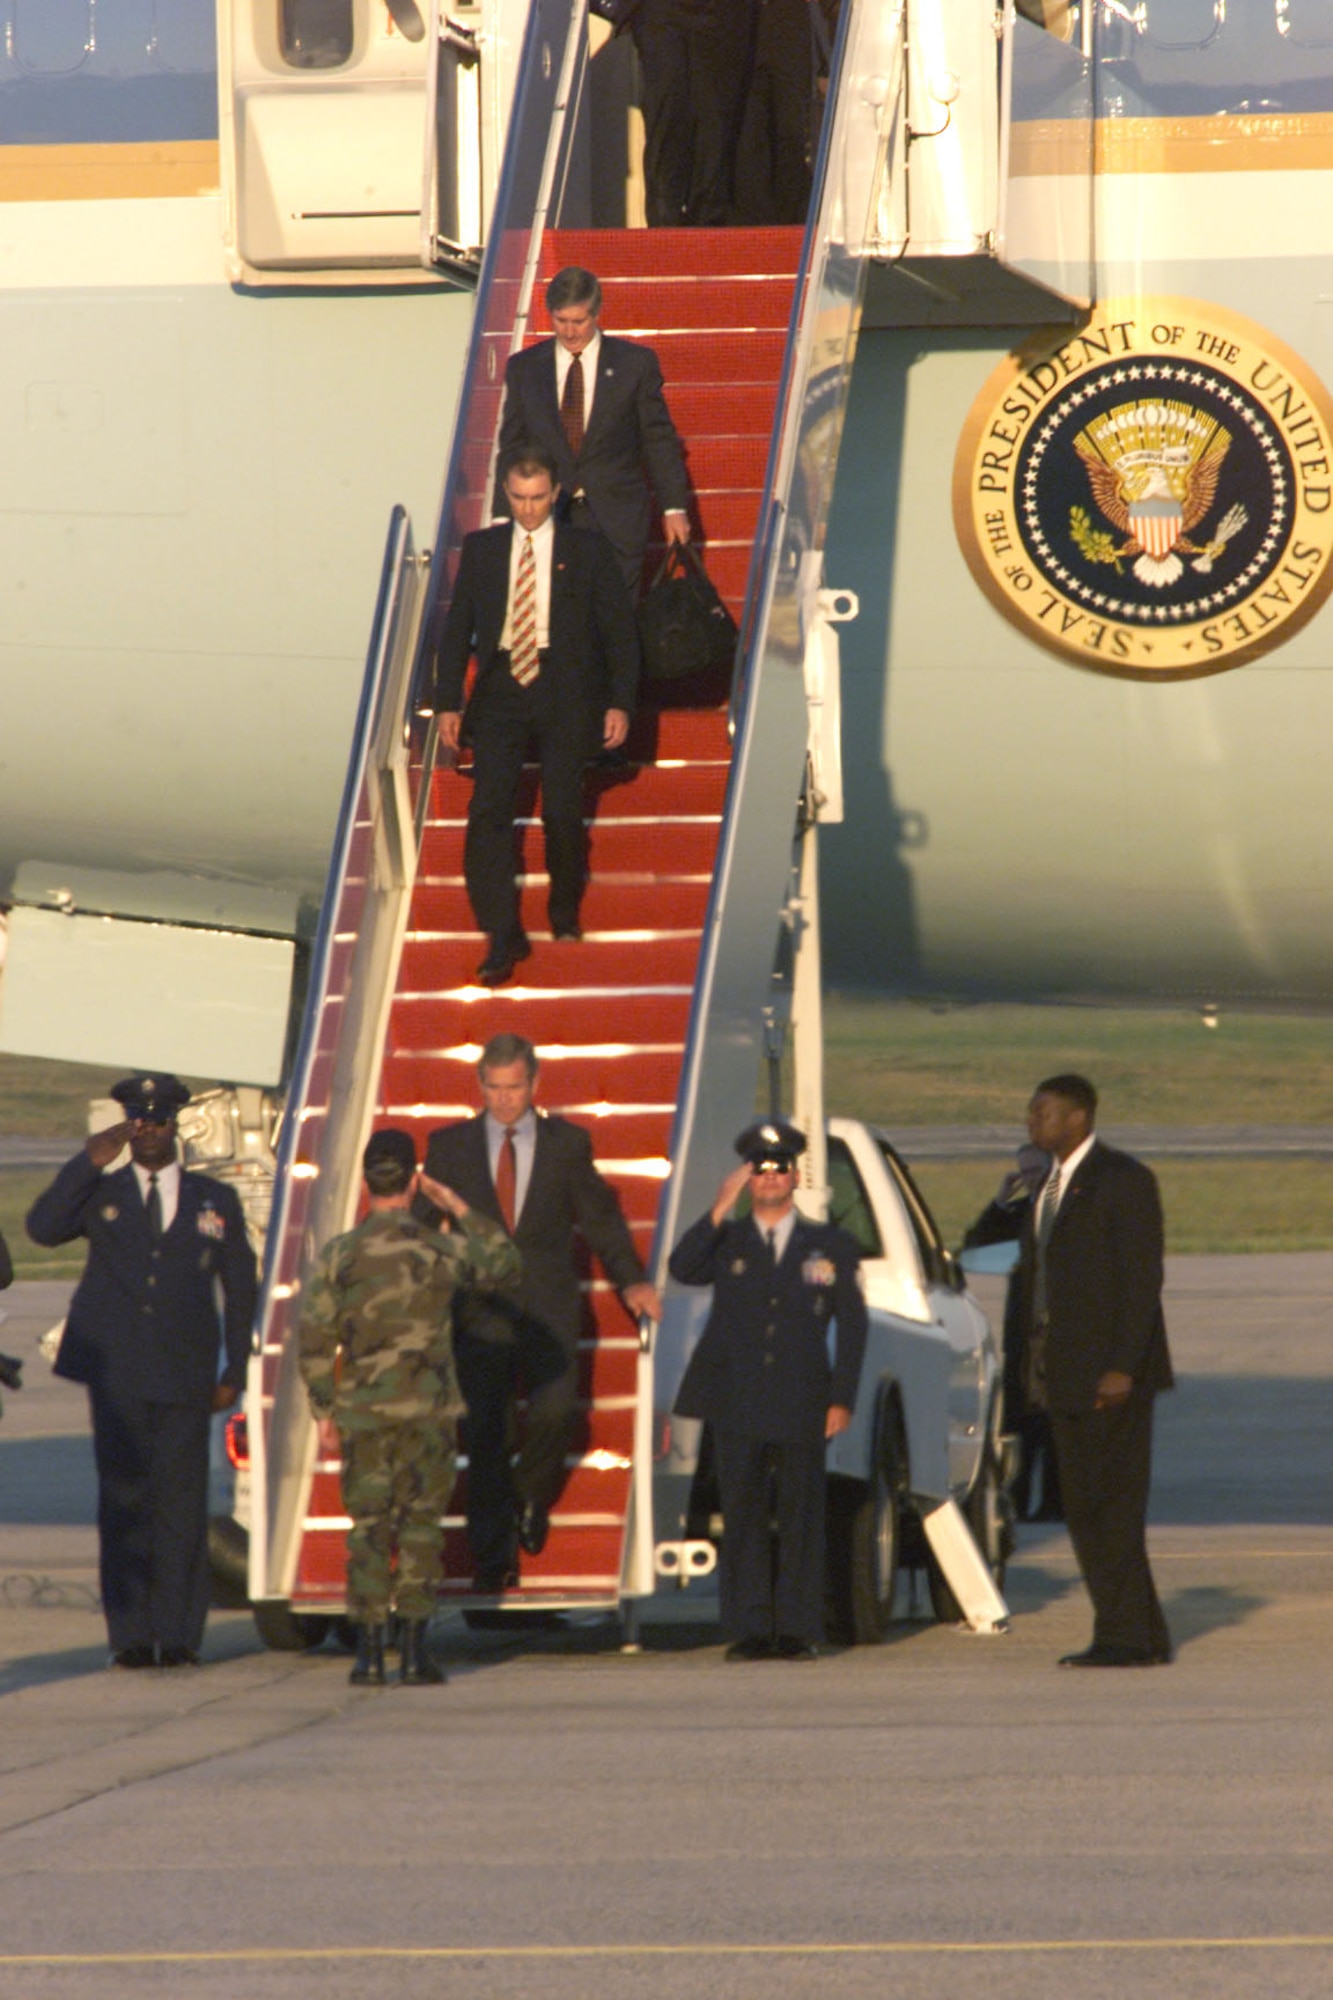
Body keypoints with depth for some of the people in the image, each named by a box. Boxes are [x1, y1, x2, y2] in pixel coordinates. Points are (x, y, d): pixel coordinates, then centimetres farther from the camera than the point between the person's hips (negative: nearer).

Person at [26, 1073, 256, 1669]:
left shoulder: (215, 1202, 13)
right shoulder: (100, 1195, 11)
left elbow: (239, 1290, 14)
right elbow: (43, 1229, -7)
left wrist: (234, 1372, 6)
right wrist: (87, 1165, -13)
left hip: (185, 1376, 0)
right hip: (116, 1373, 0)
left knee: (181, 1503, -3)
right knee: (124, 1503, -3)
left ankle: (178, 1635, 0)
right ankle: (130, 1636, -1)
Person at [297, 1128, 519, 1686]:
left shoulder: (338, 1257, -3)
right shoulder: (441, 1249, -3)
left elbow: (313, 1340, -2)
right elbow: (505, 1263, 16)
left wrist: (325, 1409, 8)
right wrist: (460, 1210, 18)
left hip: (364, 1413, 0)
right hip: (430, 1410, 0)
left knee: (368, 1529, 4)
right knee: (421, 1526, 4)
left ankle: (369, 1653, -1)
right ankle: (415, 1650, 1)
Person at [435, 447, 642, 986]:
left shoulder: (586, 551, 6)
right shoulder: (482, 549, 12)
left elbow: (619, 629, 6)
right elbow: (457, 627, 13)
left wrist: (620, 703, -3)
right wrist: (448, 702, 5)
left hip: (564, 692, -1)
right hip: (501, 693, 1)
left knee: (562, 811, -5)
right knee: (488, 810, -12)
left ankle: (565, 911, 22)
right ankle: (503, 936, -11)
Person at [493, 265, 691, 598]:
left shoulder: (636, 363, 2)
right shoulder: (523, 368, 7)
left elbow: (660, 440, 5)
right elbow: (512, 445, 11)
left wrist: (674, 507, 2)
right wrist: (504, 516, 6)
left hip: (616, 521, -1)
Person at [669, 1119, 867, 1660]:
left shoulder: (831, 1247, 12)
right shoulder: (726, 1241, 12)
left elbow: (852, 1325, 10)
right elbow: (682, 1269, -8)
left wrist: (842, 1398, 1)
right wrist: (720, 1210, -15)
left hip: (801, 1407, 0)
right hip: (737, 1406, 0)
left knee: (800, 1519, -1)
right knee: (744, 1519, -1)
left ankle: (796, 1630, 3)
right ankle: (749, 1630, 2)